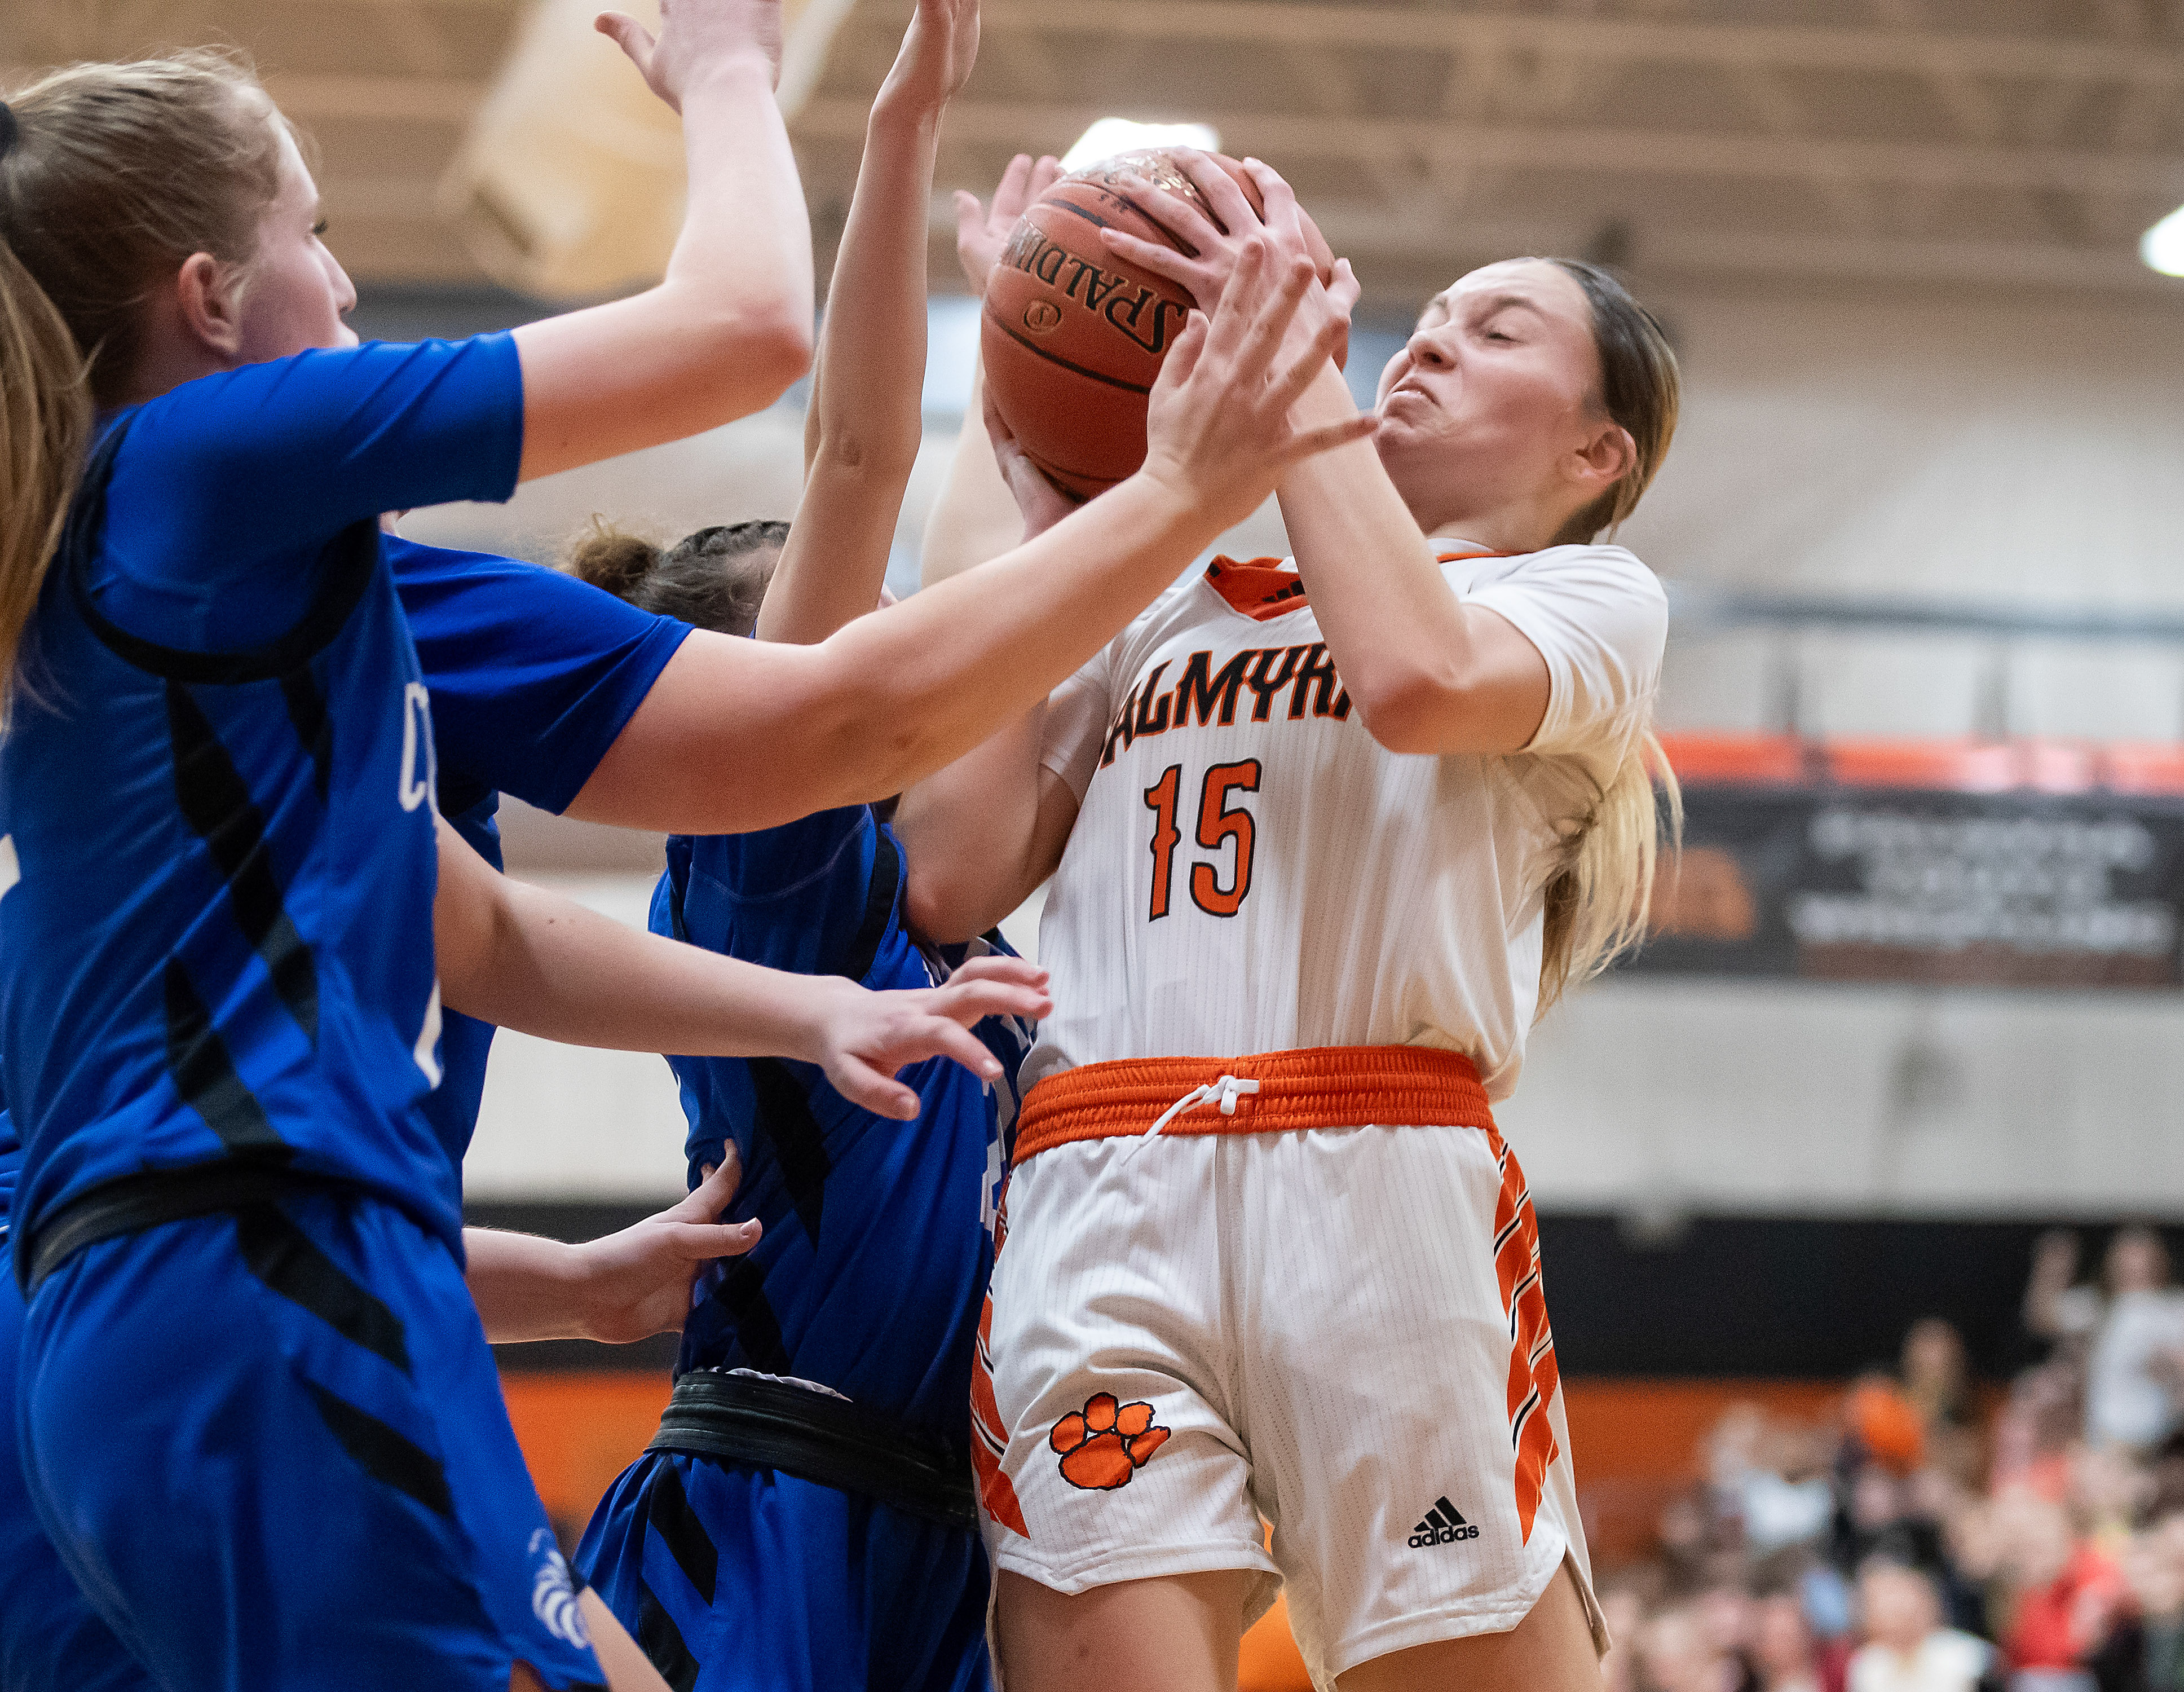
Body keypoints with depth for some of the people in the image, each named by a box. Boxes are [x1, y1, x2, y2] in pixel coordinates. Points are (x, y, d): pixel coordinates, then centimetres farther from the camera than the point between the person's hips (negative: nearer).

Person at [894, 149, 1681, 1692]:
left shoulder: (1590, 594, 17)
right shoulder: (1164, 614, 28)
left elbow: (1419, 678, -8)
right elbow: (954, 877, 15)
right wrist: (1048, 521, 20)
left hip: (1384, 1198, -2)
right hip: (1095, 1211, 3)